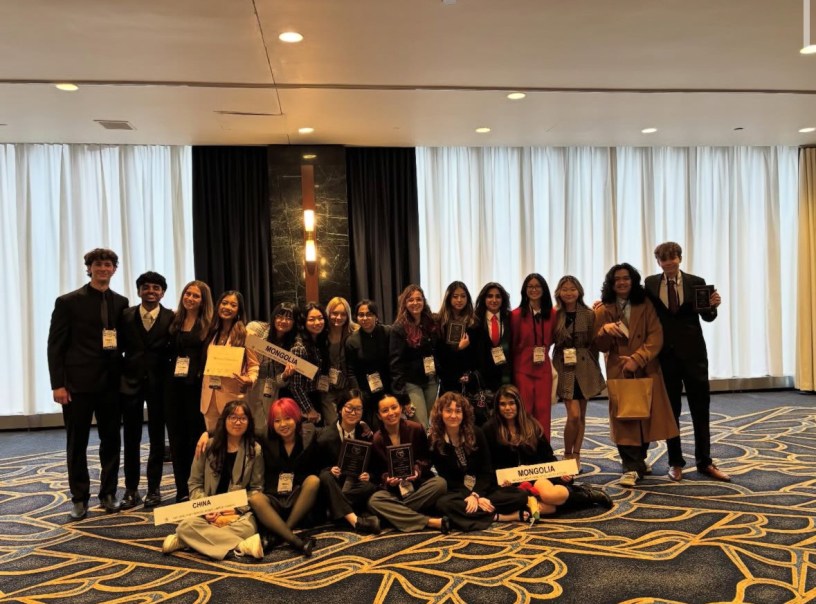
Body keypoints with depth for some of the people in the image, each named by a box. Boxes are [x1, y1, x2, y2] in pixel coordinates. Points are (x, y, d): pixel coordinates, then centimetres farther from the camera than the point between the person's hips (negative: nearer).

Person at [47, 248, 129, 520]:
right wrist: (58, 384, -9)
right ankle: (79, 498, 19)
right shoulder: (68, 302, -2)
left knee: (111, 442, 9)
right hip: (77, 384, -3)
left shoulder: (121, 303, 8)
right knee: (77, 445, 7)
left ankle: (108, 493, 22)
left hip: (111, 383, 3)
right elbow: (55, 346, -4)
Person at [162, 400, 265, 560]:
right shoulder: (208, 446, 5)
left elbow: (256, 488, 3)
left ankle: (182, 541, -24)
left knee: (247, 527, -35)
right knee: (187, 525, -31)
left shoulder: (255, 450, 2)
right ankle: (242, 546, -35)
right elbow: (195, 483, 7)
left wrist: (237, 508, -13)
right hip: (209, 512, 1)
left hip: (240, 510, -1)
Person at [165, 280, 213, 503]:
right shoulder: (174, 321, 9)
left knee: (195, 437, 2)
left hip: (196, 386, -4)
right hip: (174, 385, 4)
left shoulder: (209, 325, -4)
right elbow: (168, 351, 11)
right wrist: (166, 376, 0)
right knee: (177, 437, 8)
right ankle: (182, 490, 18)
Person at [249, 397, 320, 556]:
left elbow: (316, 471, 9)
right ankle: (297, 542, -42)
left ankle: (277, 535, -26)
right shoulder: (268, 444, 2)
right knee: (255, 499, -30)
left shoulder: (308, 439, 0)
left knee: (314, 480, -28)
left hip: (300, 502, 0)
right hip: (275, 500, 0)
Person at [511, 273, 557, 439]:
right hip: (522, 369, -3)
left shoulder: (552, 314, 2)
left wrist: (543, 349, 3)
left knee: (543, 411, 5)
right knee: (524, 412, 3)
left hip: (544, 368, 3)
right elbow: (512, 344, 1)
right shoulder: (517, 314, -7)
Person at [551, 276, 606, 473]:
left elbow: (594, 343, 6)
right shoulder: (554, 315, 0)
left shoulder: (589, 314, 1)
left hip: (585, 368, 2)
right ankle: (567, 455, 8)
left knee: (581, 415, 8)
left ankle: (576, 456, 20)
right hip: (565, 368, -2)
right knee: (574, 415, -11)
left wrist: (592, 366, 4)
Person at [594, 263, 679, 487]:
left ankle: (638, 460, 28)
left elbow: (656, 337, -6)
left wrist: (637, 359, -19)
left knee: (646, 414, 7)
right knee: (624, 417, -5)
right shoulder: (603, 310, 3)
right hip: (618, 371, -1)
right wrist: (605, 331, -22)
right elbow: (600, 346, 0)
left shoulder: (646, 305, 3)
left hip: (646, 369, 1)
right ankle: (632, 468, -1)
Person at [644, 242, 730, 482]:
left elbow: (707, 317, 2)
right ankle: (675, 462, 19)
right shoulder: (650, 284, 1)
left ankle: (705, 462, 19)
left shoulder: (696, 282, 0)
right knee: (670, 410, 8)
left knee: (701, 408, 7)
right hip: (665, 354, 0)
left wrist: (713, 305, -18)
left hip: (693, 353, 0)